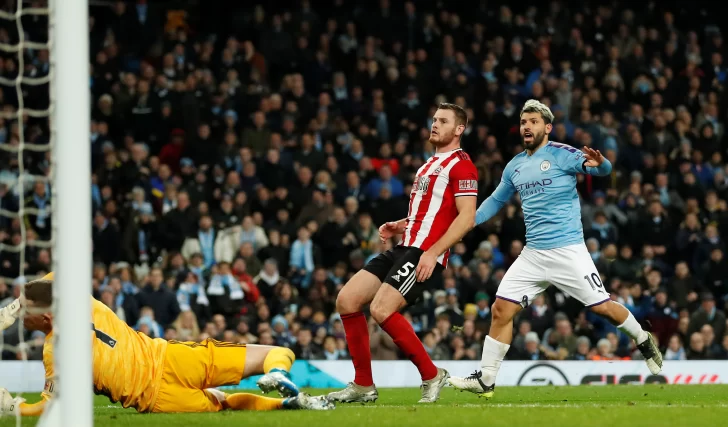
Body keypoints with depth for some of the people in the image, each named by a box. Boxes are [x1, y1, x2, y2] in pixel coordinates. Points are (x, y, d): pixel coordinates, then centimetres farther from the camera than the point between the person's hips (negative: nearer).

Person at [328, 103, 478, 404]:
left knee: (381, 310, -24)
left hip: (424, 253, -10)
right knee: (346, 300, -1)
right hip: (403, 248, 10)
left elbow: (467, 217, -16)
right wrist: (398, 227, 15)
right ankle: (363, 385, 5)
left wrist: (433, 252, -22)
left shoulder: (461, 165, -7)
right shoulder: (430, 165, 24)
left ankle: (431, 376, -8)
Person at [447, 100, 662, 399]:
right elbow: (496, 200, 28)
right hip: (533, 254, 6)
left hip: (567, 249, -6)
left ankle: (645, 343, 21)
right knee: (501, 309, -3)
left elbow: (603, 169, -18)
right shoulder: (515, 166, 13)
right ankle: (485, 380, 1)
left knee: (602, 306, -5)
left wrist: (598, 163, -42)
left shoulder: (561, 154, -6)